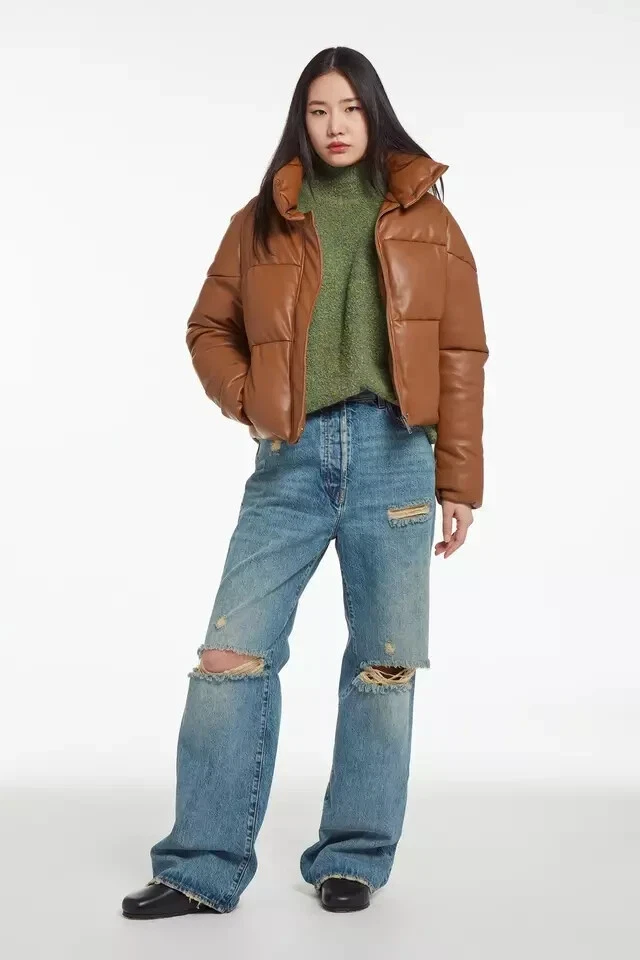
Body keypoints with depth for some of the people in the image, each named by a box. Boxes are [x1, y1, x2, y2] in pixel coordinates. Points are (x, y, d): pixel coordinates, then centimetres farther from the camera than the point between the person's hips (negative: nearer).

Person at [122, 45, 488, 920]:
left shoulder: (425, 219, 9)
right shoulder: (263, 221, 12)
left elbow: (460, 356, 6)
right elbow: (210, 328, 19)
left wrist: (459, 483, 1)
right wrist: (245, 398, -1)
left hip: (393, 455, -1)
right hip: (292, 459, 1)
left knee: (384, 664, 3)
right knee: (231, 652, -4)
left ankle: (354, 860, 18)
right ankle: (203, 868, 7)